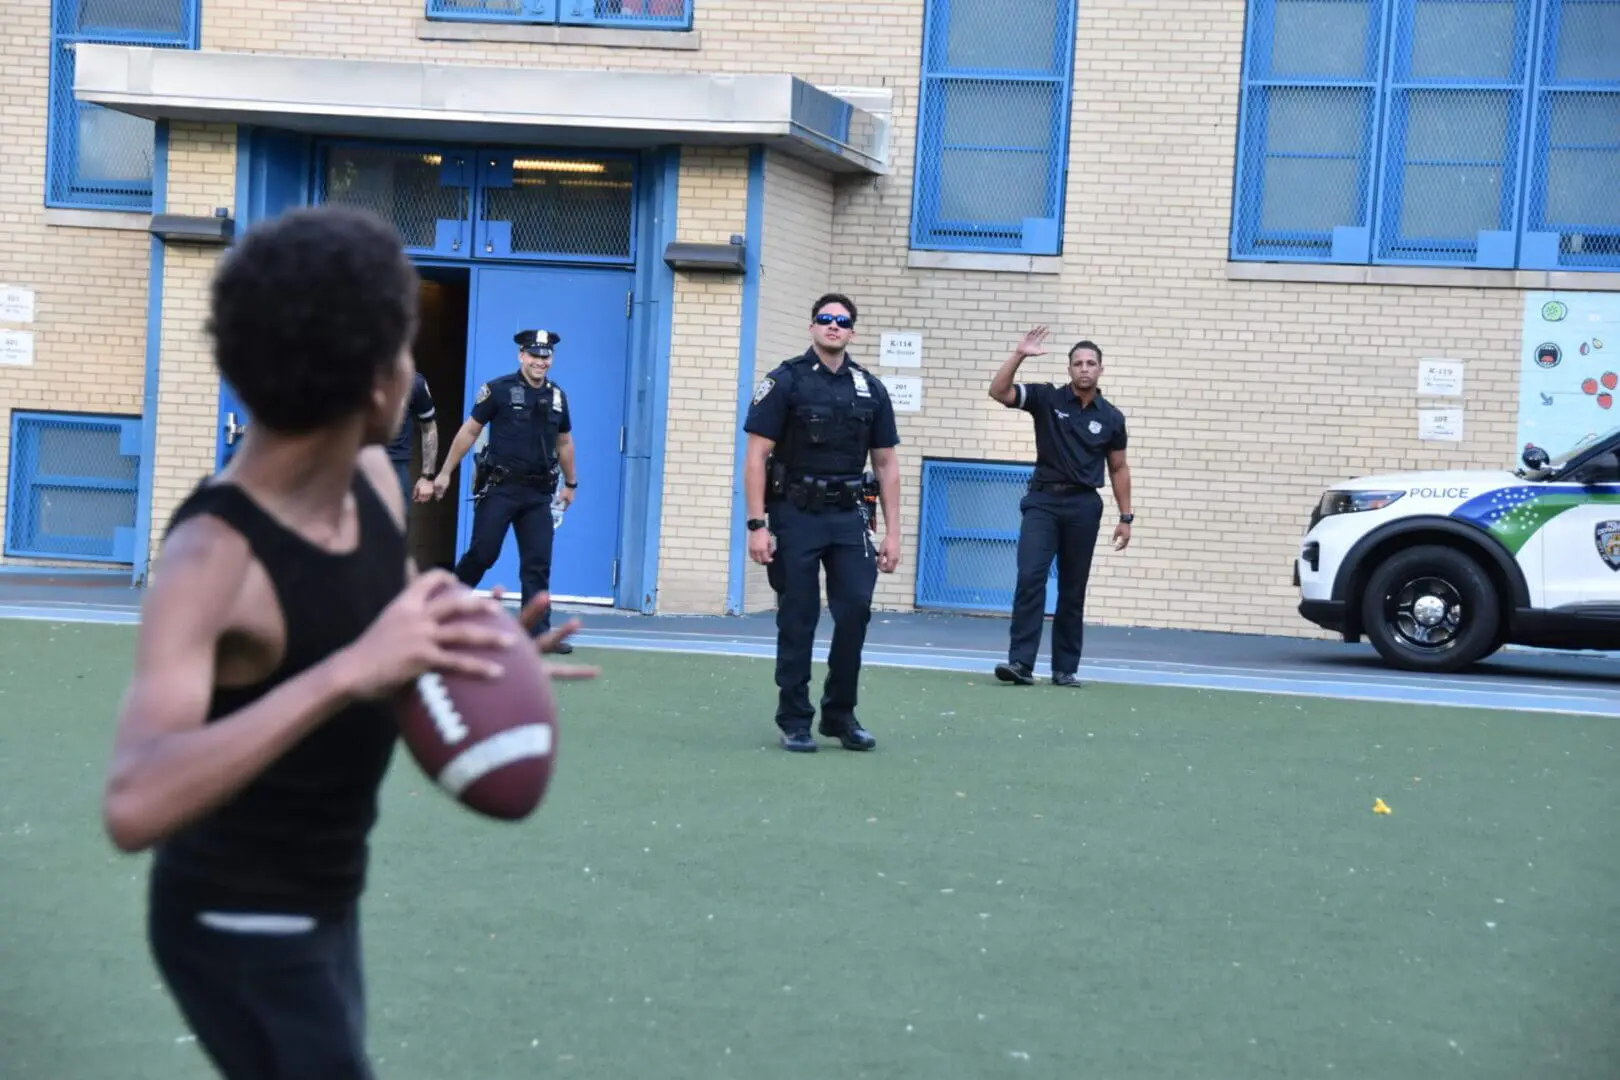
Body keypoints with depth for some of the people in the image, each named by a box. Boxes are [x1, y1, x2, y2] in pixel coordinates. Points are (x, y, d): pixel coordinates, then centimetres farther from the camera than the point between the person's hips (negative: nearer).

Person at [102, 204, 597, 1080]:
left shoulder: (370, 479, -6)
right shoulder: (210, 558, -30)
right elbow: (133, 807, -45)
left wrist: (473, 651, -9)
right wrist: (347, 673, -50)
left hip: (323, 904, 9)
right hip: (239, 929, -9)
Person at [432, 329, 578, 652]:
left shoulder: (557, 396, 10)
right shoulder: (499, 390, -5)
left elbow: (564, 443, 21)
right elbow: (469, 431, -1)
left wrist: (570, 484, 24)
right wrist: (445, 472, -2)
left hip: (539, 492, 4)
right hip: (500, 488, -4)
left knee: (538, 564, 1)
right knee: (482, 553, -4)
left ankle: (539, 632, 2)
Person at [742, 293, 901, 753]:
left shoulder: (871, 390, 8)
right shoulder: (785, 382, -2)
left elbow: (886, 464, 11)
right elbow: (756, 456, -6)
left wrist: (892, 532, 5)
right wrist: (757, 525, -14)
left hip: (849, 516, 3)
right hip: (795, 515, -3)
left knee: (856, 609, -5)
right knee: (798, 620, 1)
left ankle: (840, 714, 11)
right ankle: (795, 721, 10)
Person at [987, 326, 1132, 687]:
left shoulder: (1111, 418, 4)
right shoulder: (1046, 398, 0)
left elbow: (1118, 469, 12)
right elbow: (998, 391, -11)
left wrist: (1126, 517, 8)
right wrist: (1019, 355, -22)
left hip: (1084, 506, 2)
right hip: (1043, 499, -2)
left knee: (1073, 590, 6)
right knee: (1030, 577, -15)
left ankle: (1065, 667, 13)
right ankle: (1020, 662, -17)